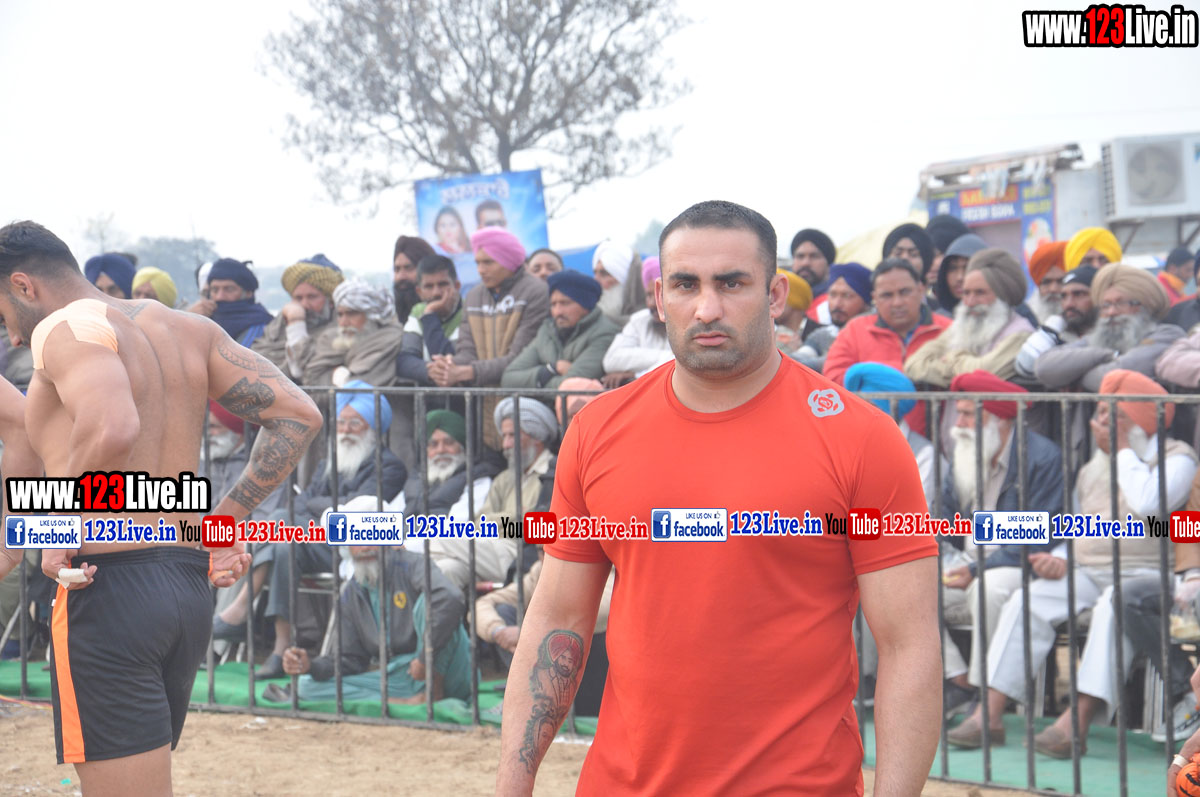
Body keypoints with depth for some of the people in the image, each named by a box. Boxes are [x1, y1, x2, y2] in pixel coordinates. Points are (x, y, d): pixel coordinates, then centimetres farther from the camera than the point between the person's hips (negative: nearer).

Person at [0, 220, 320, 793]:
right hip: (193, 584, 9)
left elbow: (113, 428, -30)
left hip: (109, 584, -9)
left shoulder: (64, 327, -9)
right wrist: (226, 519, 12)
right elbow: (298, 415, 10)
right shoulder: (188, 329, 14)